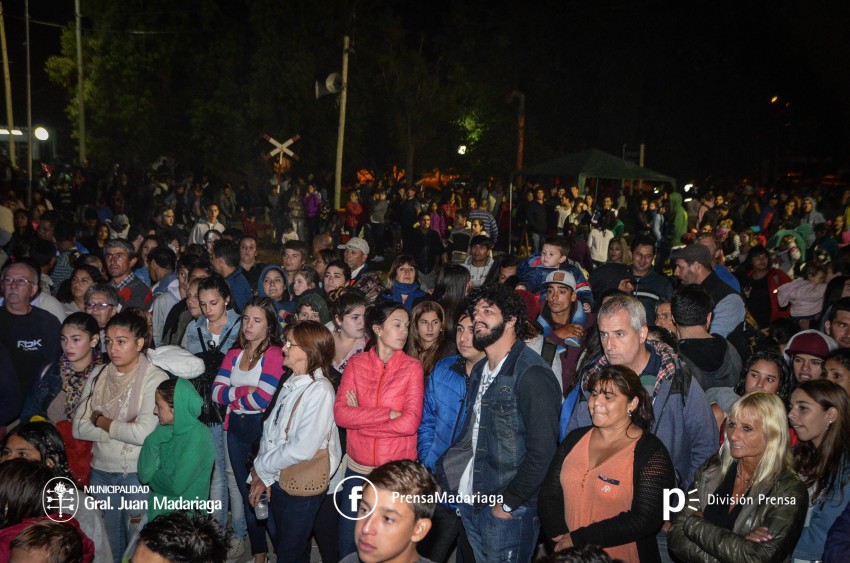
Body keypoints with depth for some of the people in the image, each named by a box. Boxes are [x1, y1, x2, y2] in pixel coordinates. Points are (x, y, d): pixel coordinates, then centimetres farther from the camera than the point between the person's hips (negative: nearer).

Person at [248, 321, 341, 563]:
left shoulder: (320, 391, -21)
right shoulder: (291, 384, 4)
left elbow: (302, 450, -24)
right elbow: (269, 429, 4)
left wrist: (262, 468, -11)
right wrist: (263, 476, -4)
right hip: (278, 480, 7)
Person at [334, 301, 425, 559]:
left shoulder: (412, 367, -6)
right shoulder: (356, 363, 0)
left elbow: (410, 422, -16)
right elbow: (340, 413, -11)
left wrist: (360, 417, -12)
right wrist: (388, 414, -18)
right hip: (357, 468, 2)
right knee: (348, 544, 16)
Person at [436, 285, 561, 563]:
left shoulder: (531, 373, -16)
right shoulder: (480, 371, 11)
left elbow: (543, 449, -20)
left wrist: (509, 501, -16)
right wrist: (445, 469, 4)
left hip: (508, 510, -7)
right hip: (471, 499, 7)